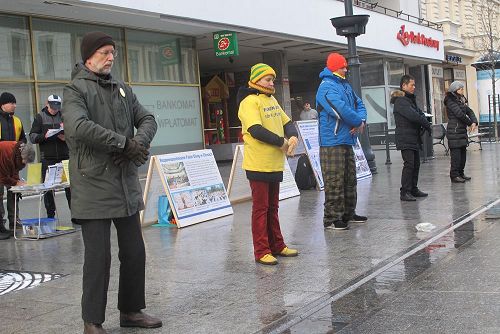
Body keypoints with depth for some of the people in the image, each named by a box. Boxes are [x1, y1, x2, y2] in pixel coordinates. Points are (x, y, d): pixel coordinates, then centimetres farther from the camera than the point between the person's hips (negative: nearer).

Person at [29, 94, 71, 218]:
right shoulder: (40, 117, 6)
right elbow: (32, 137, 1)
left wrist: (66, 137, -11)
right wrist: (44, 136, -18)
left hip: (65, 156, 1)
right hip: (47, 158, -1)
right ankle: (50, 215, 12)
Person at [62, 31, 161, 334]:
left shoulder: (123, 89, 16)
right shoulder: (76, 89, -5)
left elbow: (148, 119, 12)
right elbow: (78, 127, -23)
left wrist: (139, 143, -11)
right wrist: (124, 143, -18)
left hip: (127, 184, 7)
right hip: (94, 187, -6)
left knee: (135, 251, 12)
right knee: (99, 256, -2)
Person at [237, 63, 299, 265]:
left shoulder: (272, 100, 16)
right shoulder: (249, 102, -11)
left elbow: (287, 123, 16)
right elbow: (256, 130, -23)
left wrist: (293, 137, -6)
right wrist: (282, 142, -17)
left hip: (275, 164, 8)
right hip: (259, 165, -8)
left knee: (272, 207, 16)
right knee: (260, 208, -2)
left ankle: (277, 245, 25)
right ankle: (261, 251, 4)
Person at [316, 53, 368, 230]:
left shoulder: (345, 86, 17)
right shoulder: (327, 87, -13)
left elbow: (359, 104, 19)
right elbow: (341, 110, -24)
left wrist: (361, 120, -3)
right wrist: (358, 122, -10)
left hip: (347, 141, 10)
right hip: (332, 143, -10)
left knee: (350, 180, 16)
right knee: (334, 182, -7)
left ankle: (348, 213, 27)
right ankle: (331, 218, -1)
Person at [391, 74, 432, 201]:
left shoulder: (411, 99, 20)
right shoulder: (400, 101, -13)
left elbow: (420, 113, 15)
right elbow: (413, 116, -22)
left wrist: (425, 124, -5)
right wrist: (427, 124, -9)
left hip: (414, 138, 10)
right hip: (405, 139, -10)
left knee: (416, 164, 12)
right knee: (409, 164, -13)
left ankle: (413, 189, 22)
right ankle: (404, 192, -11)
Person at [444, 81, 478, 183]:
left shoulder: (461, 100, 17)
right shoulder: (450, 101, -10)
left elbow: (469, 111, 13)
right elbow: (459, 114, -18)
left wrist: (474, 122, -6)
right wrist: (470, 123, -6)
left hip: (462, 131, 9)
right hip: (454, 131, -9)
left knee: (463, 153, 10)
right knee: (456, 154, -8)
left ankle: (460, 173, 18)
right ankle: (454, 175, -3)